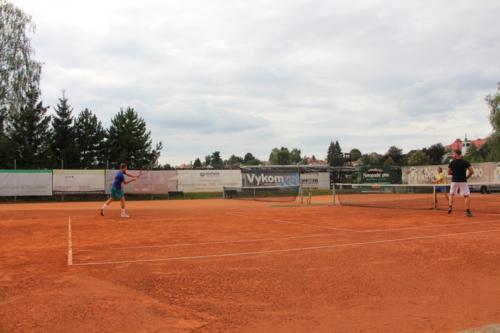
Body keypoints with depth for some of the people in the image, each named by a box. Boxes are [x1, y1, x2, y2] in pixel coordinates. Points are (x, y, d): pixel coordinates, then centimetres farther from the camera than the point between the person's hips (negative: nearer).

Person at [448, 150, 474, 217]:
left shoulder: (452, 163, -1)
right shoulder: (466, 162, 0)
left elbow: (449, 172, 4)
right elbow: (471, 171, -6)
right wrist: (466, 177, 6)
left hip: (454, 181, 1)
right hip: (463, 181, -1)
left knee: (451, 194, 19)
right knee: (467, 196, 3)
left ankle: (450, 207, 4)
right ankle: (468, 211, -6)